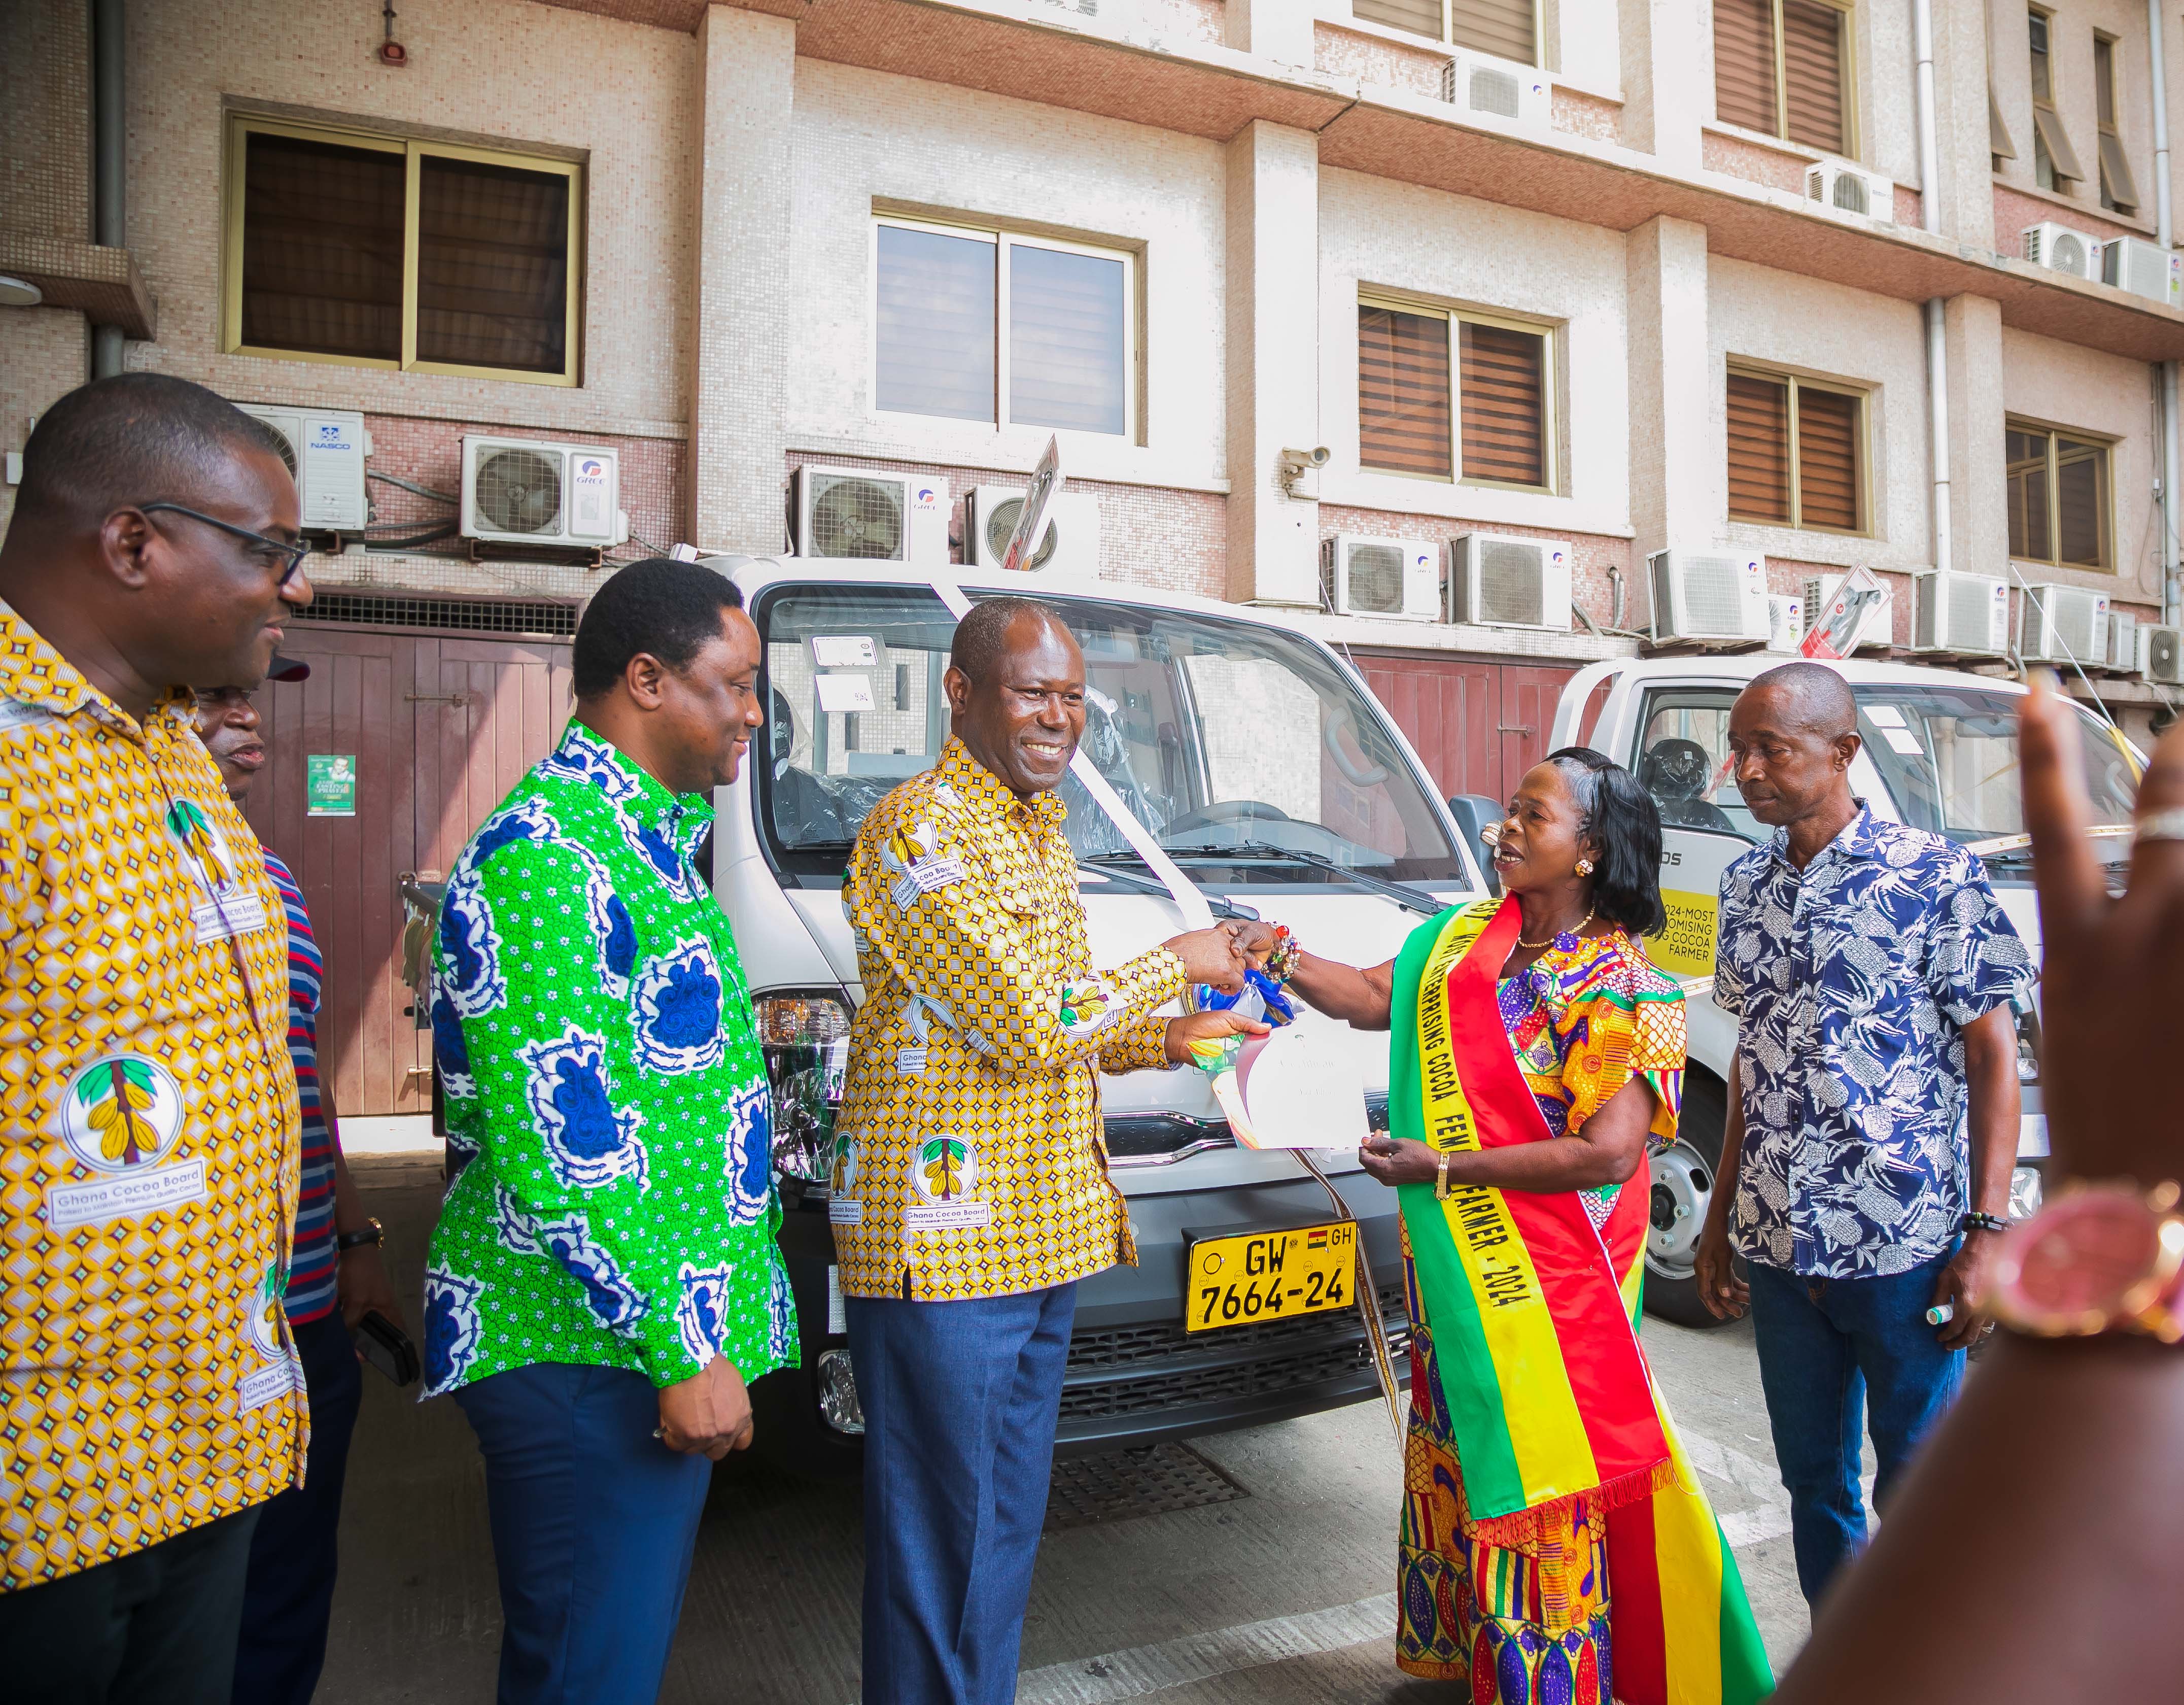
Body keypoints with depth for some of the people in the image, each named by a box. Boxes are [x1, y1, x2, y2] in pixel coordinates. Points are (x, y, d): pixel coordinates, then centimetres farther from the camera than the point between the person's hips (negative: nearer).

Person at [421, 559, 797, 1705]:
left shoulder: (645, 837, 14)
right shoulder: (546, 859, -19)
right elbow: (551, 1151, -24)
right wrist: (678, 1349, -21)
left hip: (668, 1338, 10)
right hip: (589, 1354, -9)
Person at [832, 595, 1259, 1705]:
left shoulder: (1038, 828, 15)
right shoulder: (918, 829, -15)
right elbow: (1031, 1028, -21)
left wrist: (1174, 1038, 9)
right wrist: (1173, 964, -8)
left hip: (1041, 1237, 9)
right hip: (943, 1243, -9)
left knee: (1008, 1530, 20)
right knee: (939, 1544, 5)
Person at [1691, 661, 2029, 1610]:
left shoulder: (1934, 877, -8)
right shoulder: (1744, 888, 6)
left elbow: (1992, 1056, -6)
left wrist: (1987, 1232, -11)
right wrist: (1720, 1219, 13)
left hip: (1907, 1249, -5)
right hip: (1778, 1249, 5)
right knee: (1814, 1482, 17)